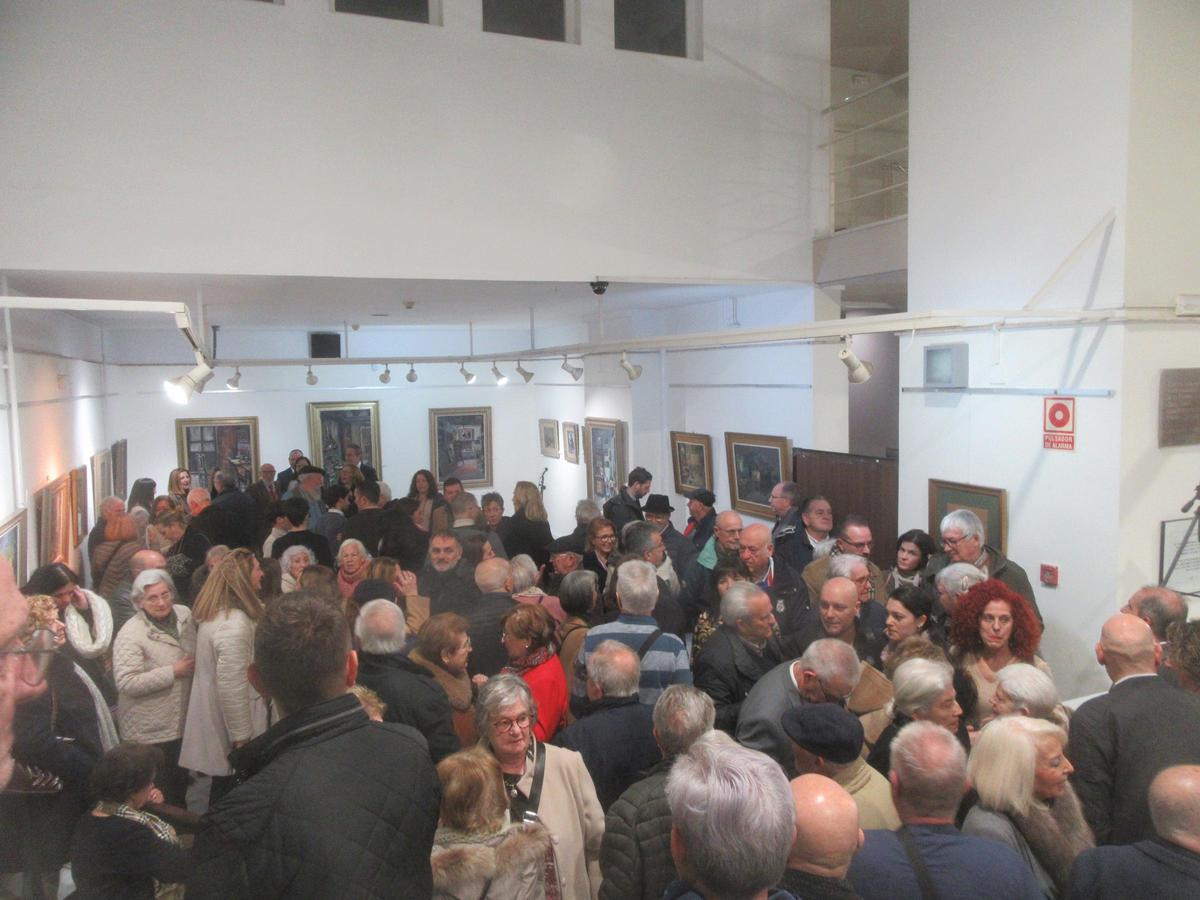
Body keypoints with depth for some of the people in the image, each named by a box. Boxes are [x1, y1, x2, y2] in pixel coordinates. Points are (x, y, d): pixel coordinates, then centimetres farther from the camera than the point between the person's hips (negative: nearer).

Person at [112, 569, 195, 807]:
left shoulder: (184, 614, 0)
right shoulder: (130, 635, -20)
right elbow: (126, 683, -26)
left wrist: (194, 666, 1)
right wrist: (172, 672, -25)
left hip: (183, 722, 7)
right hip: (150, 732, -7)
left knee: (180, 785, 25)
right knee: (159, 795, 6)